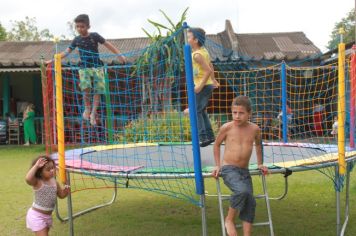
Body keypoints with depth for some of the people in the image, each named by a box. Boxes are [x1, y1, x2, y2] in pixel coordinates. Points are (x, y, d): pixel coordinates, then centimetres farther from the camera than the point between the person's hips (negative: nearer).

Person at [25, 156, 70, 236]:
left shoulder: (54, 182, 0)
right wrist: (36, 166, -38)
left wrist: (66, 191, -10)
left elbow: (61, 195, 12)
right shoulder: (37, 182, -20)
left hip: (47, 215, 7)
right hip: (36, 215, -7)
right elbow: (28, 179, -44)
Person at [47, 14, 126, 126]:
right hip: (84, 67, 1)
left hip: (97, 67, 0)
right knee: (86, 88, -20)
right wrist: (53, 60, 5)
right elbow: (67, 51, 10)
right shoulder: (77, 40, 5)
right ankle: (87, 108, 3)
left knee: (98, 90, -4)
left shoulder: (94, 36, -2)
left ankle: (93, 113, 7)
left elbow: (107, 44, 2)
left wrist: (119, 55, -3)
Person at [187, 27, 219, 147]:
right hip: (208, 84, 10)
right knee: (201, 110, 17)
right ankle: (209, 135, 21)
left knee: (196, 111, -7)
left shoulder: (197, 55, -20)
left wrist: (200, 86, -24)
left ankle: (202, 137, -11)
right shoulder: (204, 50, 9)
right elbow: (210, 66, 21)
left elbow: (208, 71, -26)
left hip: (203, 85, -10)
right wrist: (213, 80, 31)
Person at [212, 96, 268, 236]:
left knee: (250, 202, -4)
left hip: (244, 171, 5)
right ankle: (229, 219, -6)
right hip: (228, 169, -4)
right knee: (242, 191, -30)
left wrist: (260, 163, 21)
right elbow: (216, 145, 9)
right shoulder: (227, 127, -7)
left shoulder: (254, 129, 1)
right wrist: (217, 165, 7)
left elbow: (258, 145, 23)